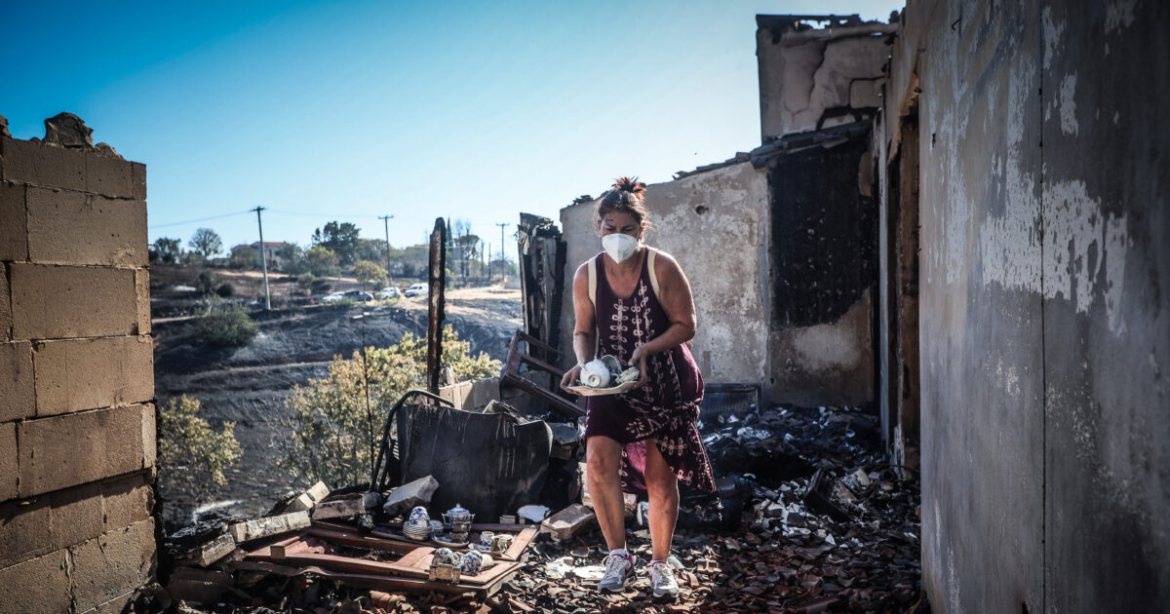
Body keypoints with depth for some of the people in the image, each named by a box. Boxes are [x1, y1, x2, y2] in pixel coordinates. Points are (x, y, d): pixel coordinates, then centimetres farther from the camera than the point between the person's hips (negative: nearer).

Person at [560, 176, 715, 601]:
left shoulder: (662, 268, -12)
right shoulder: (586, 275, -4)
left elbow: (686, 325, -9)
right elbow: (583, 331, 7)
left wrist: (648, 349, -24)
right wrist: (583, 363, -13)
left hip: (664, 385, -2)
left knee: (660, 475, 4)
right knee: (599, 460, -17)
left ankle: (660, 564, 24)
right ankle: (618, 555, 4)